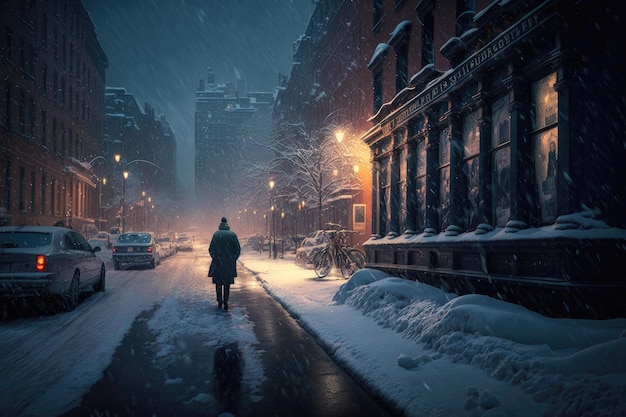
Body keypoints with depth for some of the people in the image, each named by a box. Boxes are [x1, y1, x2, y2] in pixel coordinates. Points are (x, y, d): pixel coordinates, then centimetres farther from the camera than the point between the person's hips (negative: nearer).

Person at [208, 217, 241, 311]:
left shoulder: (216, 234, -6)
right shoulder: (232, 234, -3)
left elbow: (211, 249, -7)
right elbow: (238, 249, -4)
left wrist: (215, 258, 3)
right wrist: (233, 260, 5)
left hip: (218, 263, -1)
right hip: (229, 264, 1)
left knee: (218, 282, 13)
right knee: (227, 283, 11)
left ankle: (220, 302, 11)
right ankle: (225, 302, 3)